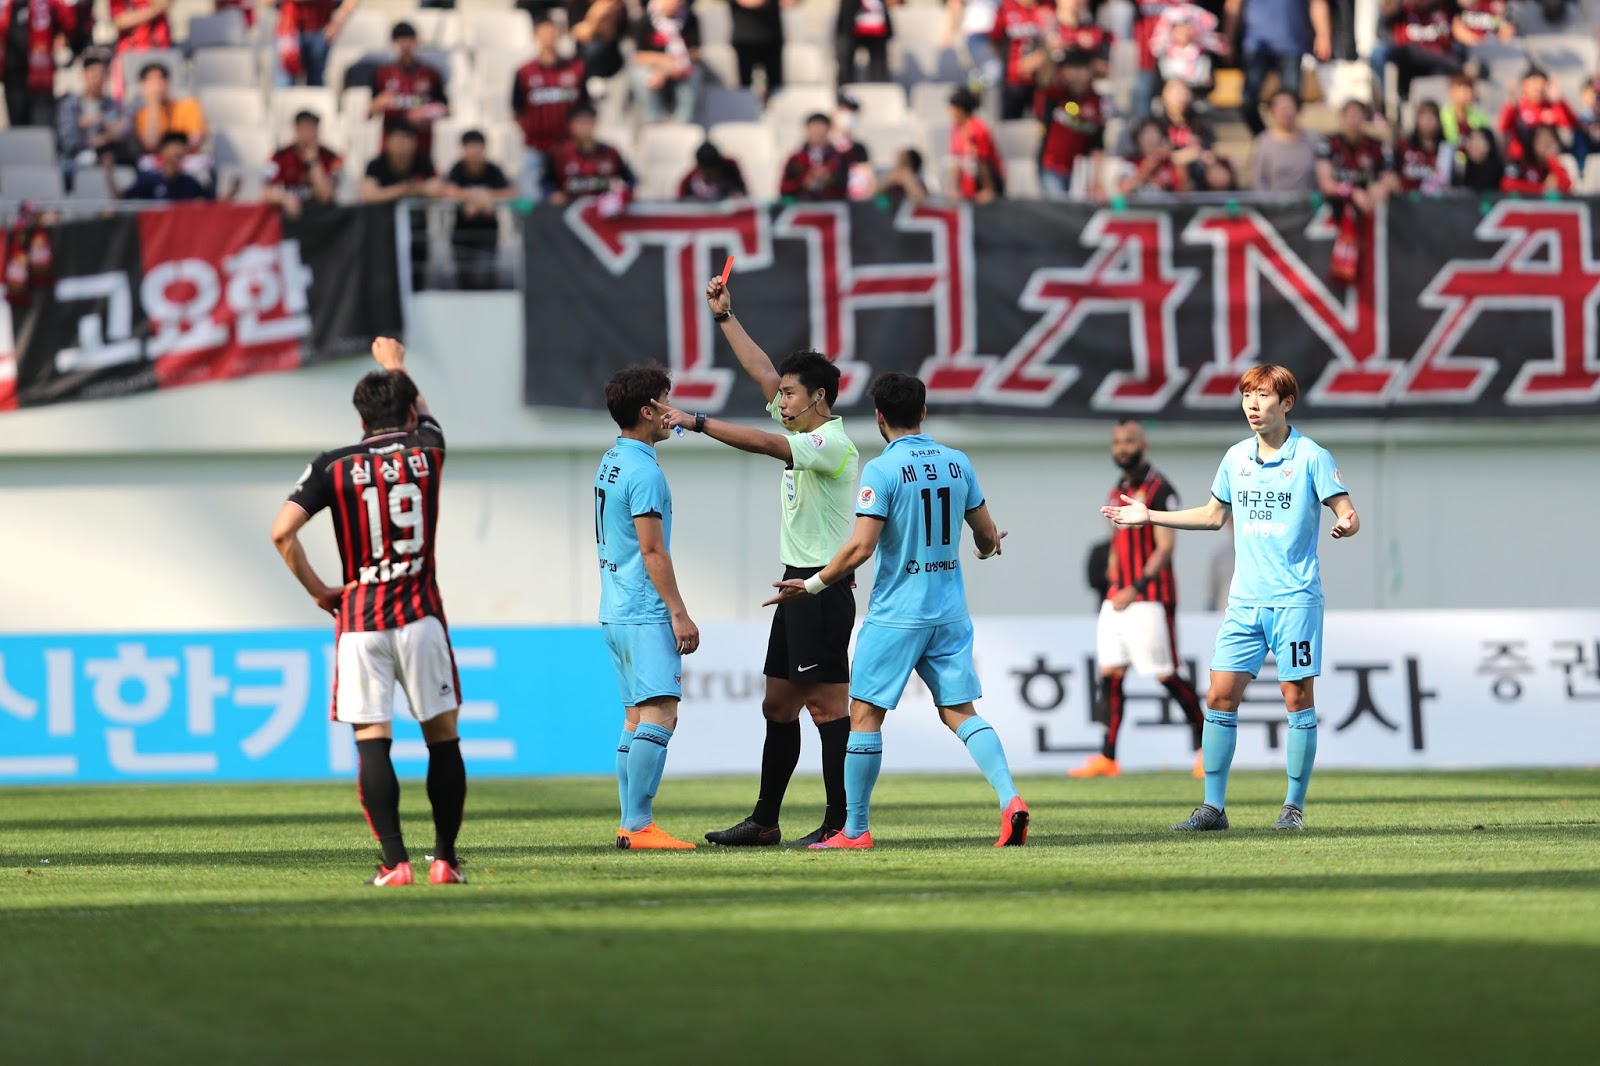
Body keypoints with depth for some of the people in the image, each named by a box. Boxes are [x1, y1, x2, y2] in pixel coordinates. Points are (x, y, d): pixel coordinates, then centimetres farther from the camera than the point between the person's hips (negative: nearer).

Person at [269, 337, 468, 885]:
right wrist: (395, 363, 47)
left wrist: (318, 590, 3)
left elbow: (282, 531, -10)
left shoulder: (332, 467, 0)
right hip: (420, 615, 1)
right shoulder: (427, 452, 4)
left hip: (359, 621, -1)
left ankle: (395, 861, -8)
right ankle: (445, 858, 8)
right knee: (442, 736, 9)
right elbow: (422, 412, 29)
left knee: (372, 742, -1)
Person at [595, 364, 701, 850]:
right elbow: (653, 551, -17)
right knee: (658, 715, -13)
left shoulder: (610, 463, 15)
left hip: (617, 611, 10)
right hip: (645, 615, -10)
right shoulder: (644, 472, -15)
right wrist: (679, 614, -15)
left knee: (636, 719, 11)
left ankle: (631, 825, 10)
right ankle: (639, 826, -19)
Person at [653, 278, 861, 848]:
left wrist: (696, 421, -28)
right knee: (778, 705, 11)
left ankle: (841, 823, -7)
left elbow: (764, 444, -27)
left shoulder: (832, 443, -14)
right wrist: (725, 316, 19)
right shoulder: (805, 432, 13)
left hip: (822, 589, -10)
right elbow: (761, 369, 20)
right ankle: (764, 821, 15)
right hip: (797, 588, 10)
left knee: (828, 706, -8)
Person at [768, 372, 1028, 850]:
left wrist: (811, 585, -5)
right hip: (950, 611, 5)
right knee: (961, 712, 7)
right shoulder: (957, 463, 5)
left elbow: (861, 547, -17)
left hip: (896, 614, -5)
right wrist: (988, 547, 36)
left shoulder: (882, 470, -12)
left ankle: (855, 829, 7)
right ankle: (1009, 798, -12)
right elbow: (987, 536, 12)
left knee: (865, 714, 4)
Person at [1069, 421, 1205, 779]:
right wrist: (1112, 586, 15)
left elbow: (1164, 548, -15)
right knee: (1109, 673, -1)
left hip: (1150, 598, -8)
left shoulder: (1158, 490, -8)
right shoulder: (1117, 492, 16)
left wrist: (1136, 589, -22)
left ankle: (1206, 744, 10)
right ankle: (1107, 758, -2)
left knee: (1166, 675, -5)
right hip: (1117, 599, 8)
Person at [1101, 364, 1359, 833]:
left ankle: (1294, 807, 7)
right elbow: (1213, 514, 25)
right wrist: (1148, 516, 24)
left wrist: (1346, 525, -31)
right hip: (1244, 600, 5)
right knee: (1221, 696, -1)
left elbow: (1349, 515, -7)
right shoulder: (1236, 458, 11)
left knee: (1297, 697, -3)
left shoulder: (1312, 457, -5)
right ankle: (1213, 807, 4)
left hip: (1295, 600, -5)